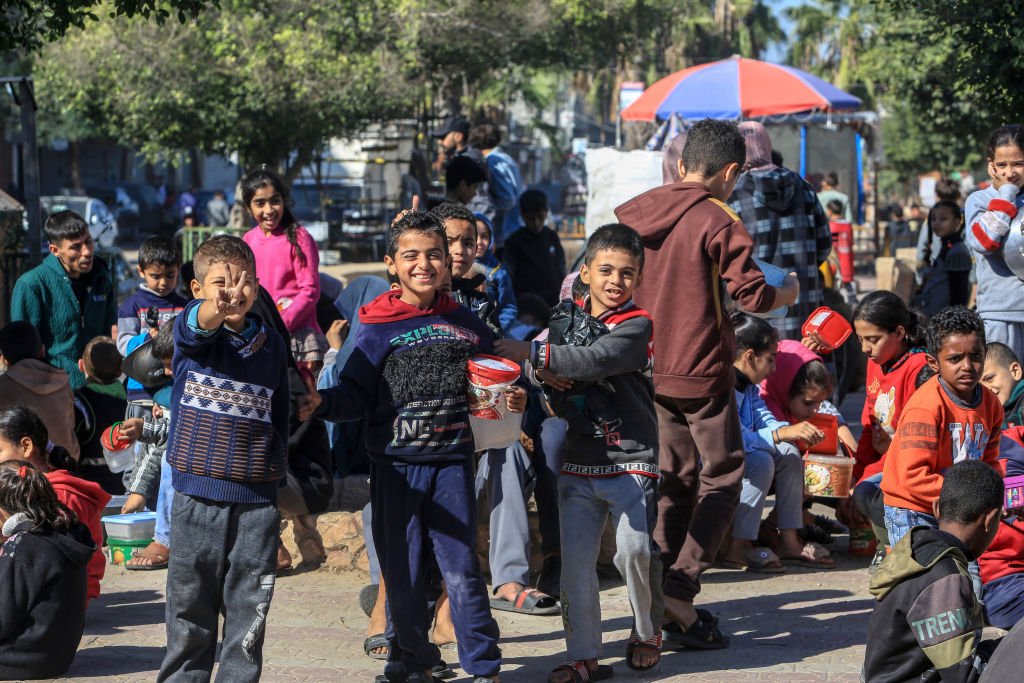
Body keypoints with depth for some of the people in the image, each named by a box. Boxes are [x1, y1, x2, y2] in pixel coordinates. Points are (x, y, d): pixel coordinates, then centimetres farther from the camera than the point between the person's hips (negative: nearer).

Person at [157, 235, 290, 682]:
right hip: (197, 493, -2)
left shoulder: (272, 343, 8)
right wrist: (213, 311, -52)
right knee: (191, 601, 5)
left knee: (249, 606, 5)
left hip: (256, 497, 2)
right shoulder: (191, 333, -2)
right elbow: (194, 326, -29)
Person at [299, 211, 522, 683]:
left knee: (461, 568, 0)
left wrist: (511, 400, 0)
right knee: (402, 570, 7)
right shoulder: (376, 330, -1)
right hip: (396, 466, -1)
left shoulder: (465, 324, 8)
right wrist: (322, 403, -21)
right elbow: (356, 395, -3)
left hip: (452, 462, 1)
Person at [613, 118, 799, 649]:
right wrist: (786, 294, 4)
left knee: (674, 478, 17)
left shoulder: (633, 213, 6)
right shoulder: (719, 221, -12)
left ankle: (658, 598, 14)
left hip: (648, 368, 6)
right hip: (701, 371, -6)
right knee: (722, 478, 3)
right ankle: (680, 586, -12)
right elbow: (751, 295, -16)